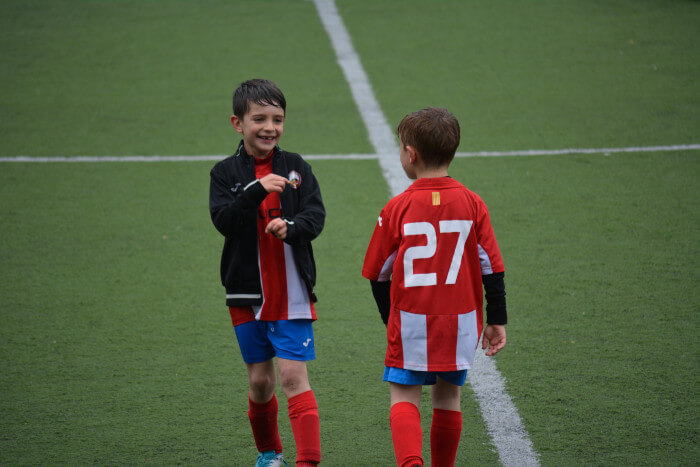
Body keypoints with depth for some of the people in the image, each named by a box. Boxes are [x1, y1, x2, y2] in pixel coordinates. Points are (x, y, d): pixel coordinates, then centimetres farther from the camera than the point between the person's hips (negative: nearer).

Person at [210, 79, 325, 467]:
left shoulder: (296, 167, 1)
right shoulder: (226, 172, 0)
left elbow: (316, 216, -7)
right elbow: (223, 219, -13)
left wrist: (290, 227, -28)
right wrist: (258, 190, -27)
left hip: (292, 293, -1)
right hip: (248, 294, 1)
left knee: (293, 376, -10)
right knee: (260, 381, 11)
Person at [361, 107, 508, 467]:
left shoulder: (397, 208, -7)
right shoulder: (472, 204, -2)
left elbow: (379, 275, 1)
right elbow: (491, 267, 0)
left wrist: (391, 319, 17)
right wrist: (497, 320, 8)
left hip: (411, 323, -3)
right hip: (460, 321, 3)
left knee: (403, 397, 1)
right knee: (447, 396, 16)